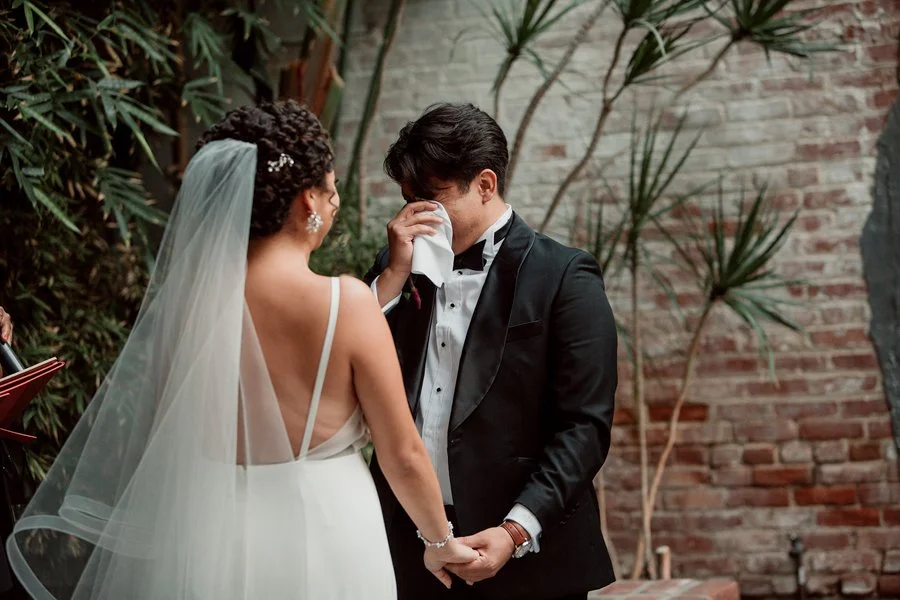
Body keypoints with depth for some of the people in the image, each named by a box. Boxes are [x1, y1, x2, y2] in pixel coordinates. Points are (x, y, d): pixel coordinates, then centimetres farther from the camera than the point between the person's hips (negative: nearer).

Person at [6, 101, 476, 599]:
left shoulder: (184, 297, -7)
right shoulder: (347, 301, -15)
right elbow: (403, 456, -9)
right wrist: (440, 542, 7)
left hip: (211, 543, 3)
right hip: (325, 542, -3)